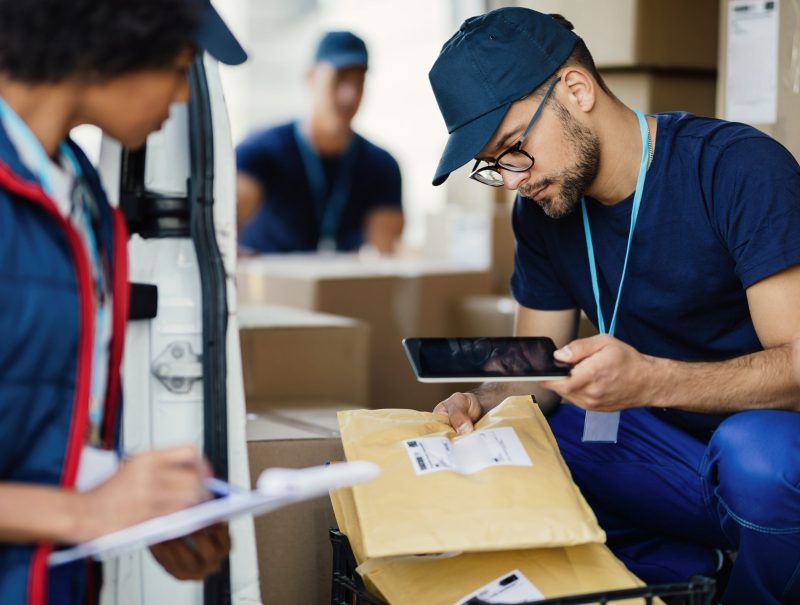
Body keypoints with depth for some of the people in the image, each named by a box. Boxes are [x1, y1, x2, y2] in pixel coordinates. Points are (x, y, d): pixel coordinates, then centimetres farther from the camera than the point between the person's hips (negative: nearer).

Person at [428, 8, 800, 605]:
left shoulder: (741, 168, -18)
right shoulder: (542, 210, 3)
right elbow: (537, 371, 8)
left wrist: (652, 380, -39)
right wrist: (482, 403, -16)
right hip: (659, 442, 6)